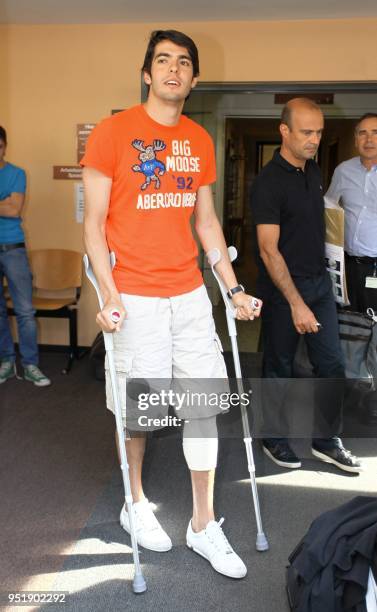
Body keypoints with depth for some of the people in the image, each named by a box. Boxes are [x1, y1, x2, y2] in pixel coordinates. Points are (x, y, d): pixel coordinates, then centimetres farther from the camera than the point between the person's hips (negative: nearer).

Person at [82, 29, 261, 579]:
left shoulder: (200, 141, 11)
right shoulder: (112, 132, -3)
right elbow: (93, 221, -5)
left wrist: (234, 288, 12)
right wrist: (108, 292, -16)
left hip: (190, 293, 5)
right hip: (137, 297, -4)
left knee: (204, 403, 5)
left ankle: (204, 525, 21)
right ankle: (136, 505, 32)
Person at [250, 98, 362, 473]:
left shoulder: (313, 170, 8)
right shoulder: (268, 182, -17)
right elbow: (269, 250, -21)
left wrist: (321, 274, 16)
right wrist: (296, 303, -23)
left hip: (319, 282, 7)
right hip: (282, 288, -7)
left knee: (332, 365, 9)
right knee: (279, 367, 7)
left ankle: (326, 440, 24)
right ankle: (272, 438, 27)